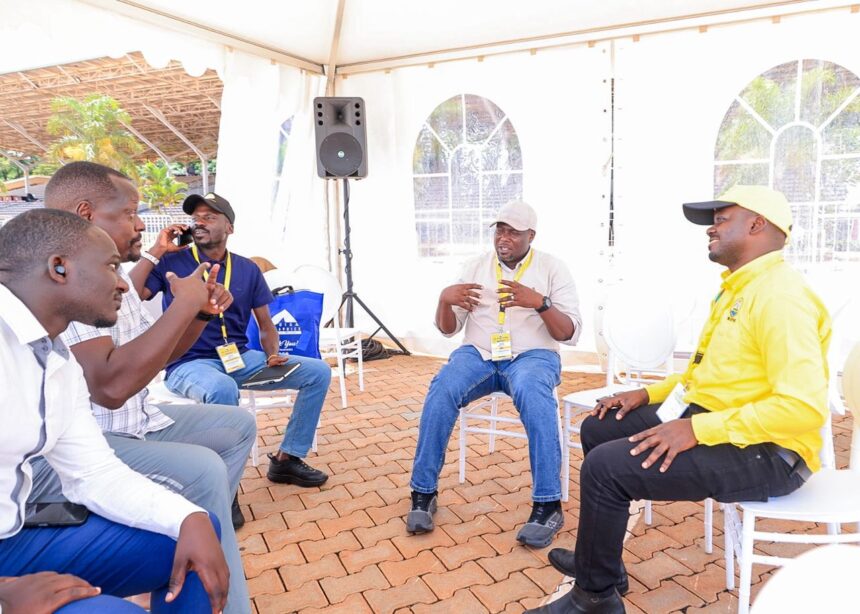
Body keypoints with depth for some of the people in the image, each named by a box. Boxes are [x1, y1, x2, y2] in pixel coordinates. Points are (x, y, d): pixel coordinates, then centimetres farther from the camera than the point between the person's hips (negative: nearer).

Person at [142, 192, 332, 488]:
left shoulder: (248, 270, 9)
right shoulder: (171, 262, 0)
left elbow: (266, 324, 14)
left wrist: (272, 356, -5)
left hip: (239, 358, 5)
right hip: (189, 364, -5)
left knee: (318, 372, -6)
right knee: (222, 388, -41)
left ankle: (286, 459, 5)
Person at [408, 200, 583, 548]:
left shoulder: (552, 268, 3)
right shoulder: (475, 267, 11)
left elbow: (571, 334, -4)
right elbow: (448, 329, 11)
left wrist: (539, 303, -22)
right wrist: (445, 299, -12)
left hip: (532, 356, -2)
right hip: (478, 354, 2)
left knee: (534, 397, -38)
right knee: (440, 392, -30)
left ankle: (548, 504, -26)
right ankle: (423, 492, -16)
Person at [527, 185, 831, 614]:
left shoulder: (779, 296, -20)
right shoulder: (737, 287, 13)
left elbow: (804, 407, -29)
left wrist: (696, 429, -29)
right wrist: (649, 393, 10)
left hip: (765, 452, -10)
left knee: (606, 466, -23)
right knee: (598, 430, 12)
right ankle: (600, 559, 24)